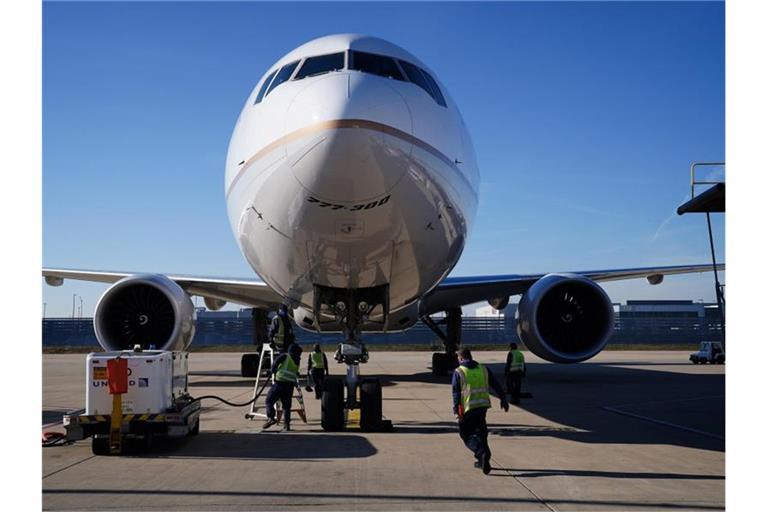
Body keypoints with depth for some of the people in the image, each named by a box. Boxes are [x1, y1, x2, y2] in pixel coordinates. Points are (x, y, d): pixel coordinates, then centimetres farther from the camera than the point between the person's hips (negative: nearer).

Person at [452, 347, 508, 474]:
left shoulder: (458, 372, -3)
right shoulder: (483, 369, 10)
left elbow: (456, 392, -9)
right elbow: (496, 385, 12)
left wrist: (456, 410, -11)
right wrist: (503, 399, 19)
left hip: (468, 407, -5)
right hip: (483, 405, 5)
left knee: (466, 434, 4)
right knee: (481, 431, 19)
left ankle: (482, 453, -18)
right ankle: (482, 460, 22)